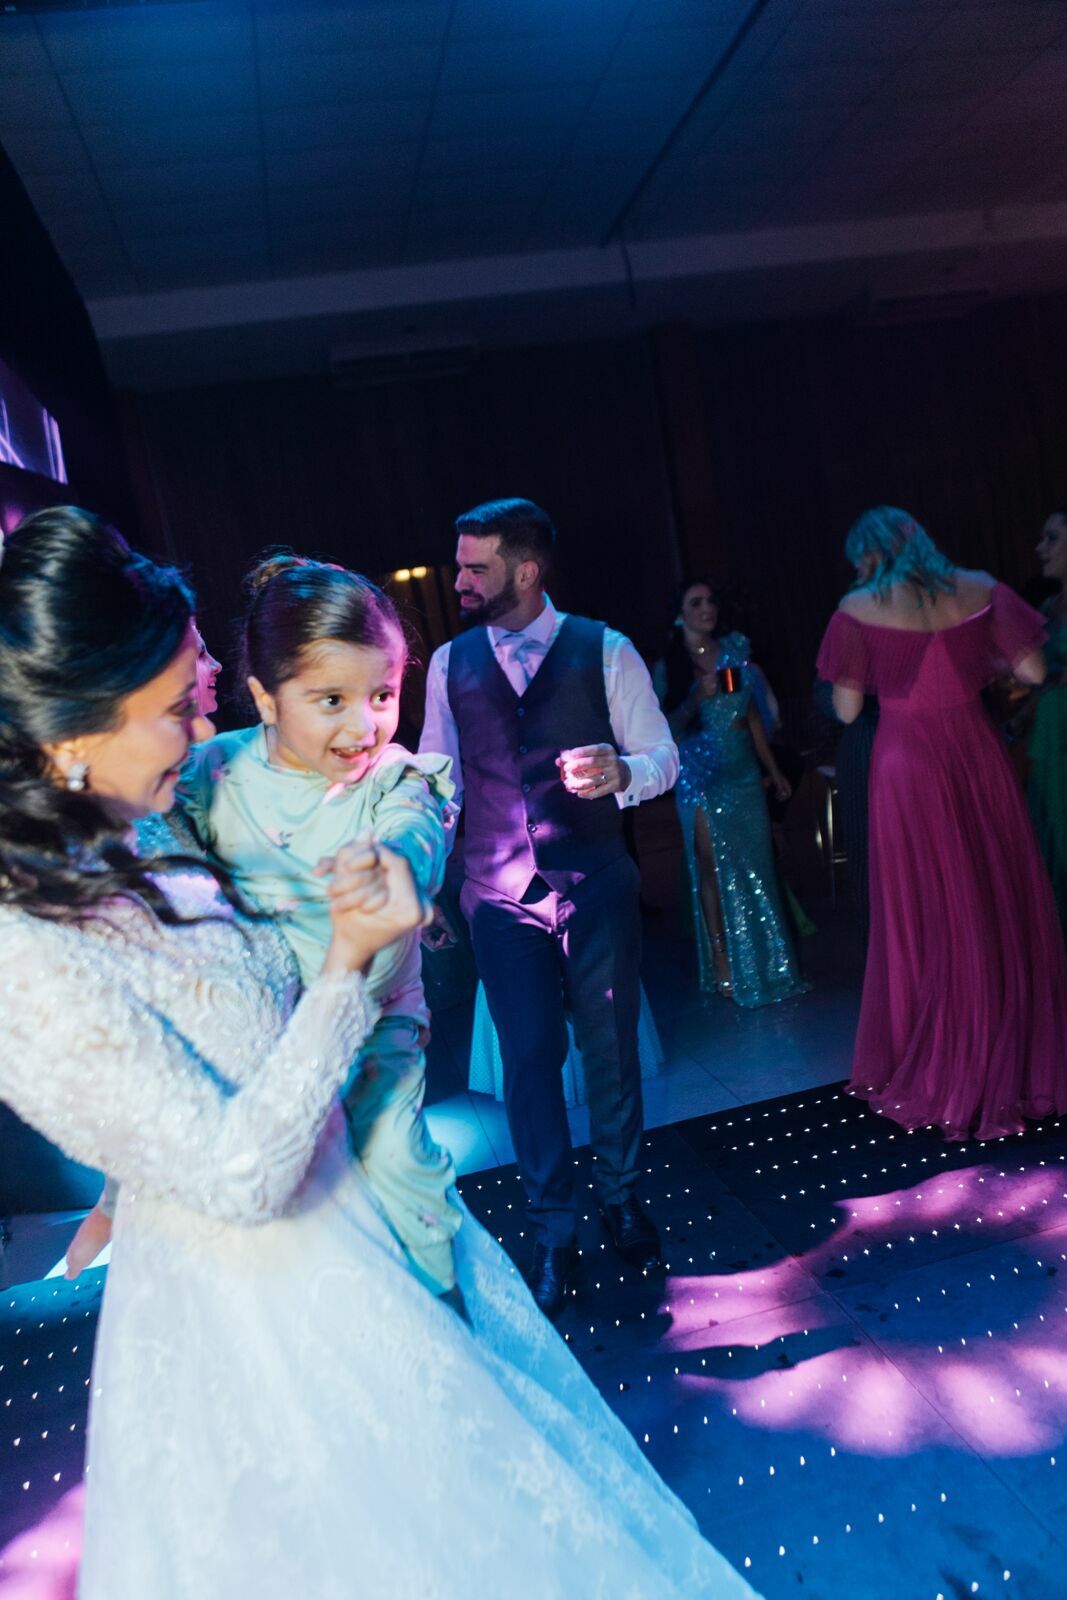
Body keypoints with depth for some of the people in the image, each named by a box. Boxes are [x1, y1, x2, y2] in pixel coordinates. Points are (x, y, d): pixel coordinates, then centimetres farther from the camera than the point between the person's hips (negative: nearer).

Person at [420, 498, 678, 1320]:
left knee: (611, 1047, 11)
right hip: (501, 893, 2)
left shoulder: (605, 651, -2)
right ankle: (553, 1228, 22)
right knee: (529, 1058, 4)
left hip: (597, 885, -1)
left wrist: (620, 772, -25)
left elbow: (662, 756, -3)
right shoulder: (451, 662, 6)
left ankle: (621, 1196, 35)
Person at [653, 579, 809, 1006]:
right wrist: (698, 696, -20)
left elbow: (753, 715, 11)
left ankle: (769, 962, 16)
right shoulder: (668, 666, -2)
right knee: (715, 870, -1)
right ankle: (723, 965, 7)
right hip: (700, 779, -3)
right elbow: (665, 728, -6)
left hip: (745, 774, 3)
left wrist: (774, 770, 12)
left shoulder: (734, 651, 7)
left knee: (757, 867, 6)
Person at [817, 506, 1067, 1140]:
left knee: (925, 920, 7)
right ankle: (1016, 1066, 23)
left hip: (908, 765, -2)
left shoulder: (860, 608, -4)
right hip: (979, 758, 3)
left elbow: (847, 708, -4)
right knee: (1003, 909, 13)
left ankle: (942, 1077, 17)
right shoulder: (978, 589, 3)